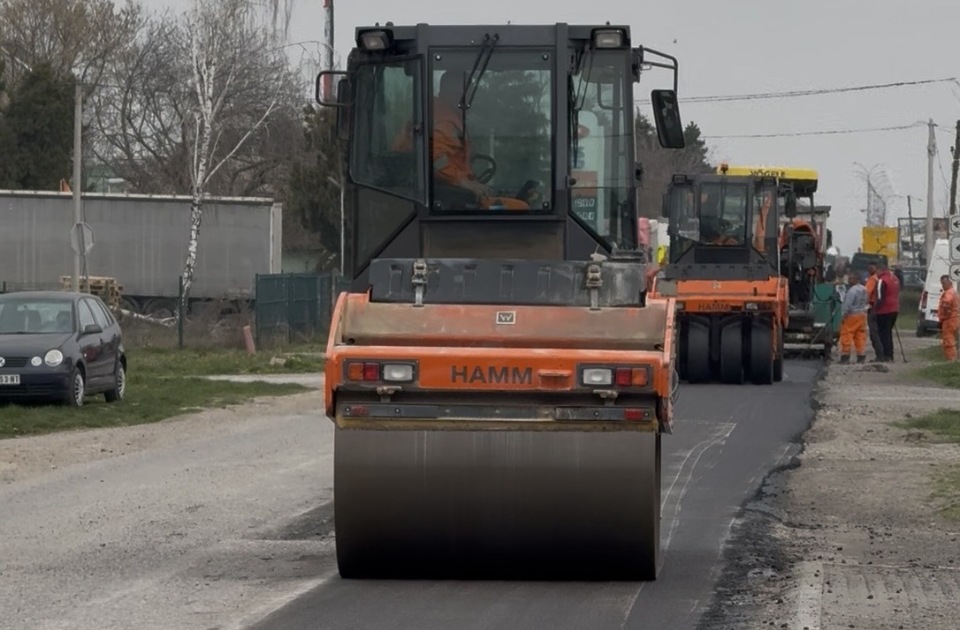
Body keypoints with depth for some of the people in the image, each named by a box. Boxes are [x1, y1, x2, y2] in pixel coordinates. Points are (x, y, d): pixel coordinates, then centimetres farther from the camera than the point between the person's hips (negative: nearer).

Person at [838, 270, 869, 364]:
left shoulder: (852, 290, -17)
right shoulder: (864, 289, 10)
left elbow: (848, 305, -18)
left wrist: (844, 316, -12)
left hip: (852, 315, -9)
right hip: (862, 314, 9)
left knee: (846, 336, -3)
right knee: (861, 336, 9)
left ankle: (845, 357, -5)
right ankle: (862, 357, 8)